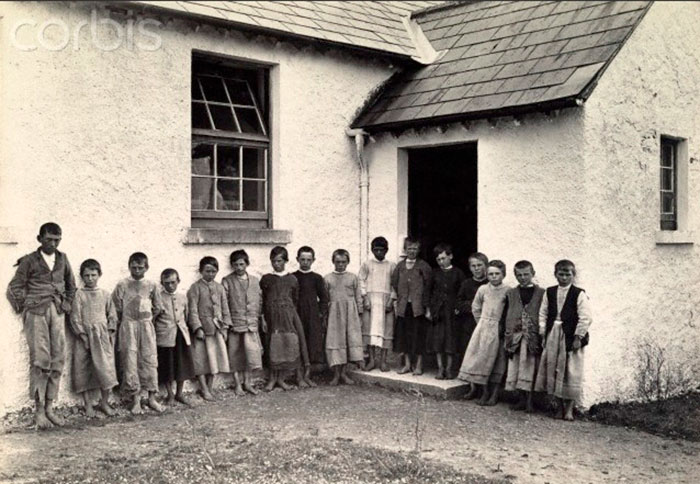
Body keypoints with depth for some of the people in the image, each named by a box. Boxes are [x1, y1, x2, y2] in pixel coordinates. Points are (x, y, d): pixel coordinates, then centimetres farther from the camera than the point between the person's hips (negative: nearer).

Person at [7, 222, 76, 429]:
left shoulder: (62, 259, 13)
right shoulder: (30, 261, 1)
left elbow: (71, 285, 24)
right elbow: (14, 288, 3)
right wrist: (23, 308, 0)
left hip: (57, 313, 4)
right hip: (36, 313, -4)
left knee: (57, 360, 1)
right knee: (40, 360, -9)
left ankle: (49, 407, 8)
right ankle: (38, 410, -4)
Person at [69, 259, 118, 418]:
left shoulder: (105, 294, 8)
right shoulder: (79, 294, -1)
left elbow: (112, 315, 11)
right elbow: (75, 317, -4)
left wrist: (111, 332, 1)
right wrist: (82, 334, -10)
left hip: (103, 335, 2)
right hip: (84, 335, -2)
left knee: (106, 368, -2)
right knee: (83, 370, 3)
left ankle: (104, 402, 12)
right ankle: (88, 404, 14)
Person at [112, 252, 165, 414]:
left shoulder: (151, 285, 5)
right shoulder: (122, 285, 0)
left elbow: (158, 307, 11)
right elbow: (117, 307, 3)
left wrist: (148, 320, 6)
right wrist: (123, 321, 3)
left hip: (146, 326, 2)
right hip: (128, 326, -1)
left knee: (150, 361, 1)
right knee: (130, 362, -2)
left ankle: (152, 398, 9)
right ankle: (135, 399, 6)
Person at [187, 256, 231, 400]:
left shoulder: (219, 288, 8)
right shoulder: (195, 288, -6)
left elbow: (225, 308, 11)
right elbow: (193, 310, -9)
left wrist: (225, 326, 5)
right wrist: (198, 328, -15)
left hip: (217, 328, 5)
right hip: (202, 327, -4)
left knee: (215, 358, 8)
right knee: (201, 359, 0)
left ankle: (210, 387, 20)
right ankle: (204, 389, 10)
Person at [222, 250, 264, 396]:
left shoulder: (254, 280, 9)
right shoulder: (227, 281, 0)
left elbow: (260, 301, 14)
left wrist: (261, 317, 9)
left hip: (252, 323, 2)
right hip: (234, 323, -2)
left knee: (252, 351, -7)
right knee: (235, 354, 4)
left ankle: (247, 382, 9)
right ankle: (238, 385, 16)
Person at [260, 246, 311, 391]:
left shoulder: (291, 279, 6)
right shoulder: (266, 279, 5)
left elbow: (295, 300, 11)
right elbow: (263, 300, 7)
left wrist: (292, 313, 5)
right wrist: (263, 318, 2)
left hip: (288, 315, 1)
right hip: (272, 316, -1)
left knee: (292, 344, -4)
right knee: (274, 346, 1)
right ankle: (273, 379, 11)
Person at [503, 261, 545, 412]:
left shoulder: (541, 293, 0)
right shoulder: (510, 294, 10)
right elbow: (506, 316, 10)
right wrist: (507, 336, 4)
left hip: (533, 337, -3)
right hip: (515, 336, 3)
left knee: (530, 370, -2)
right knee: (516, 369, 6)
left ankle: (529, 401, 5)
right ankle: (521, 400, 16)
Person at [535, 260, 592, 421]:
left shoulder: (579, 294, -7)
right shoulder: (549, 293, 7)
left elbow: (585, 318, -9)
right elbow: (543, 314, 10)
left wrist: (578, 338, -13)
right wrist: (543, 333, 3)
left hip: (571, 337, -4)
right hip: (552, 336, 5)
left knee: (571, 373, -2)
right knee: (552, 370, 7)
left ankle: (569, 409, 7)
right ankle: (560, 407, 19)